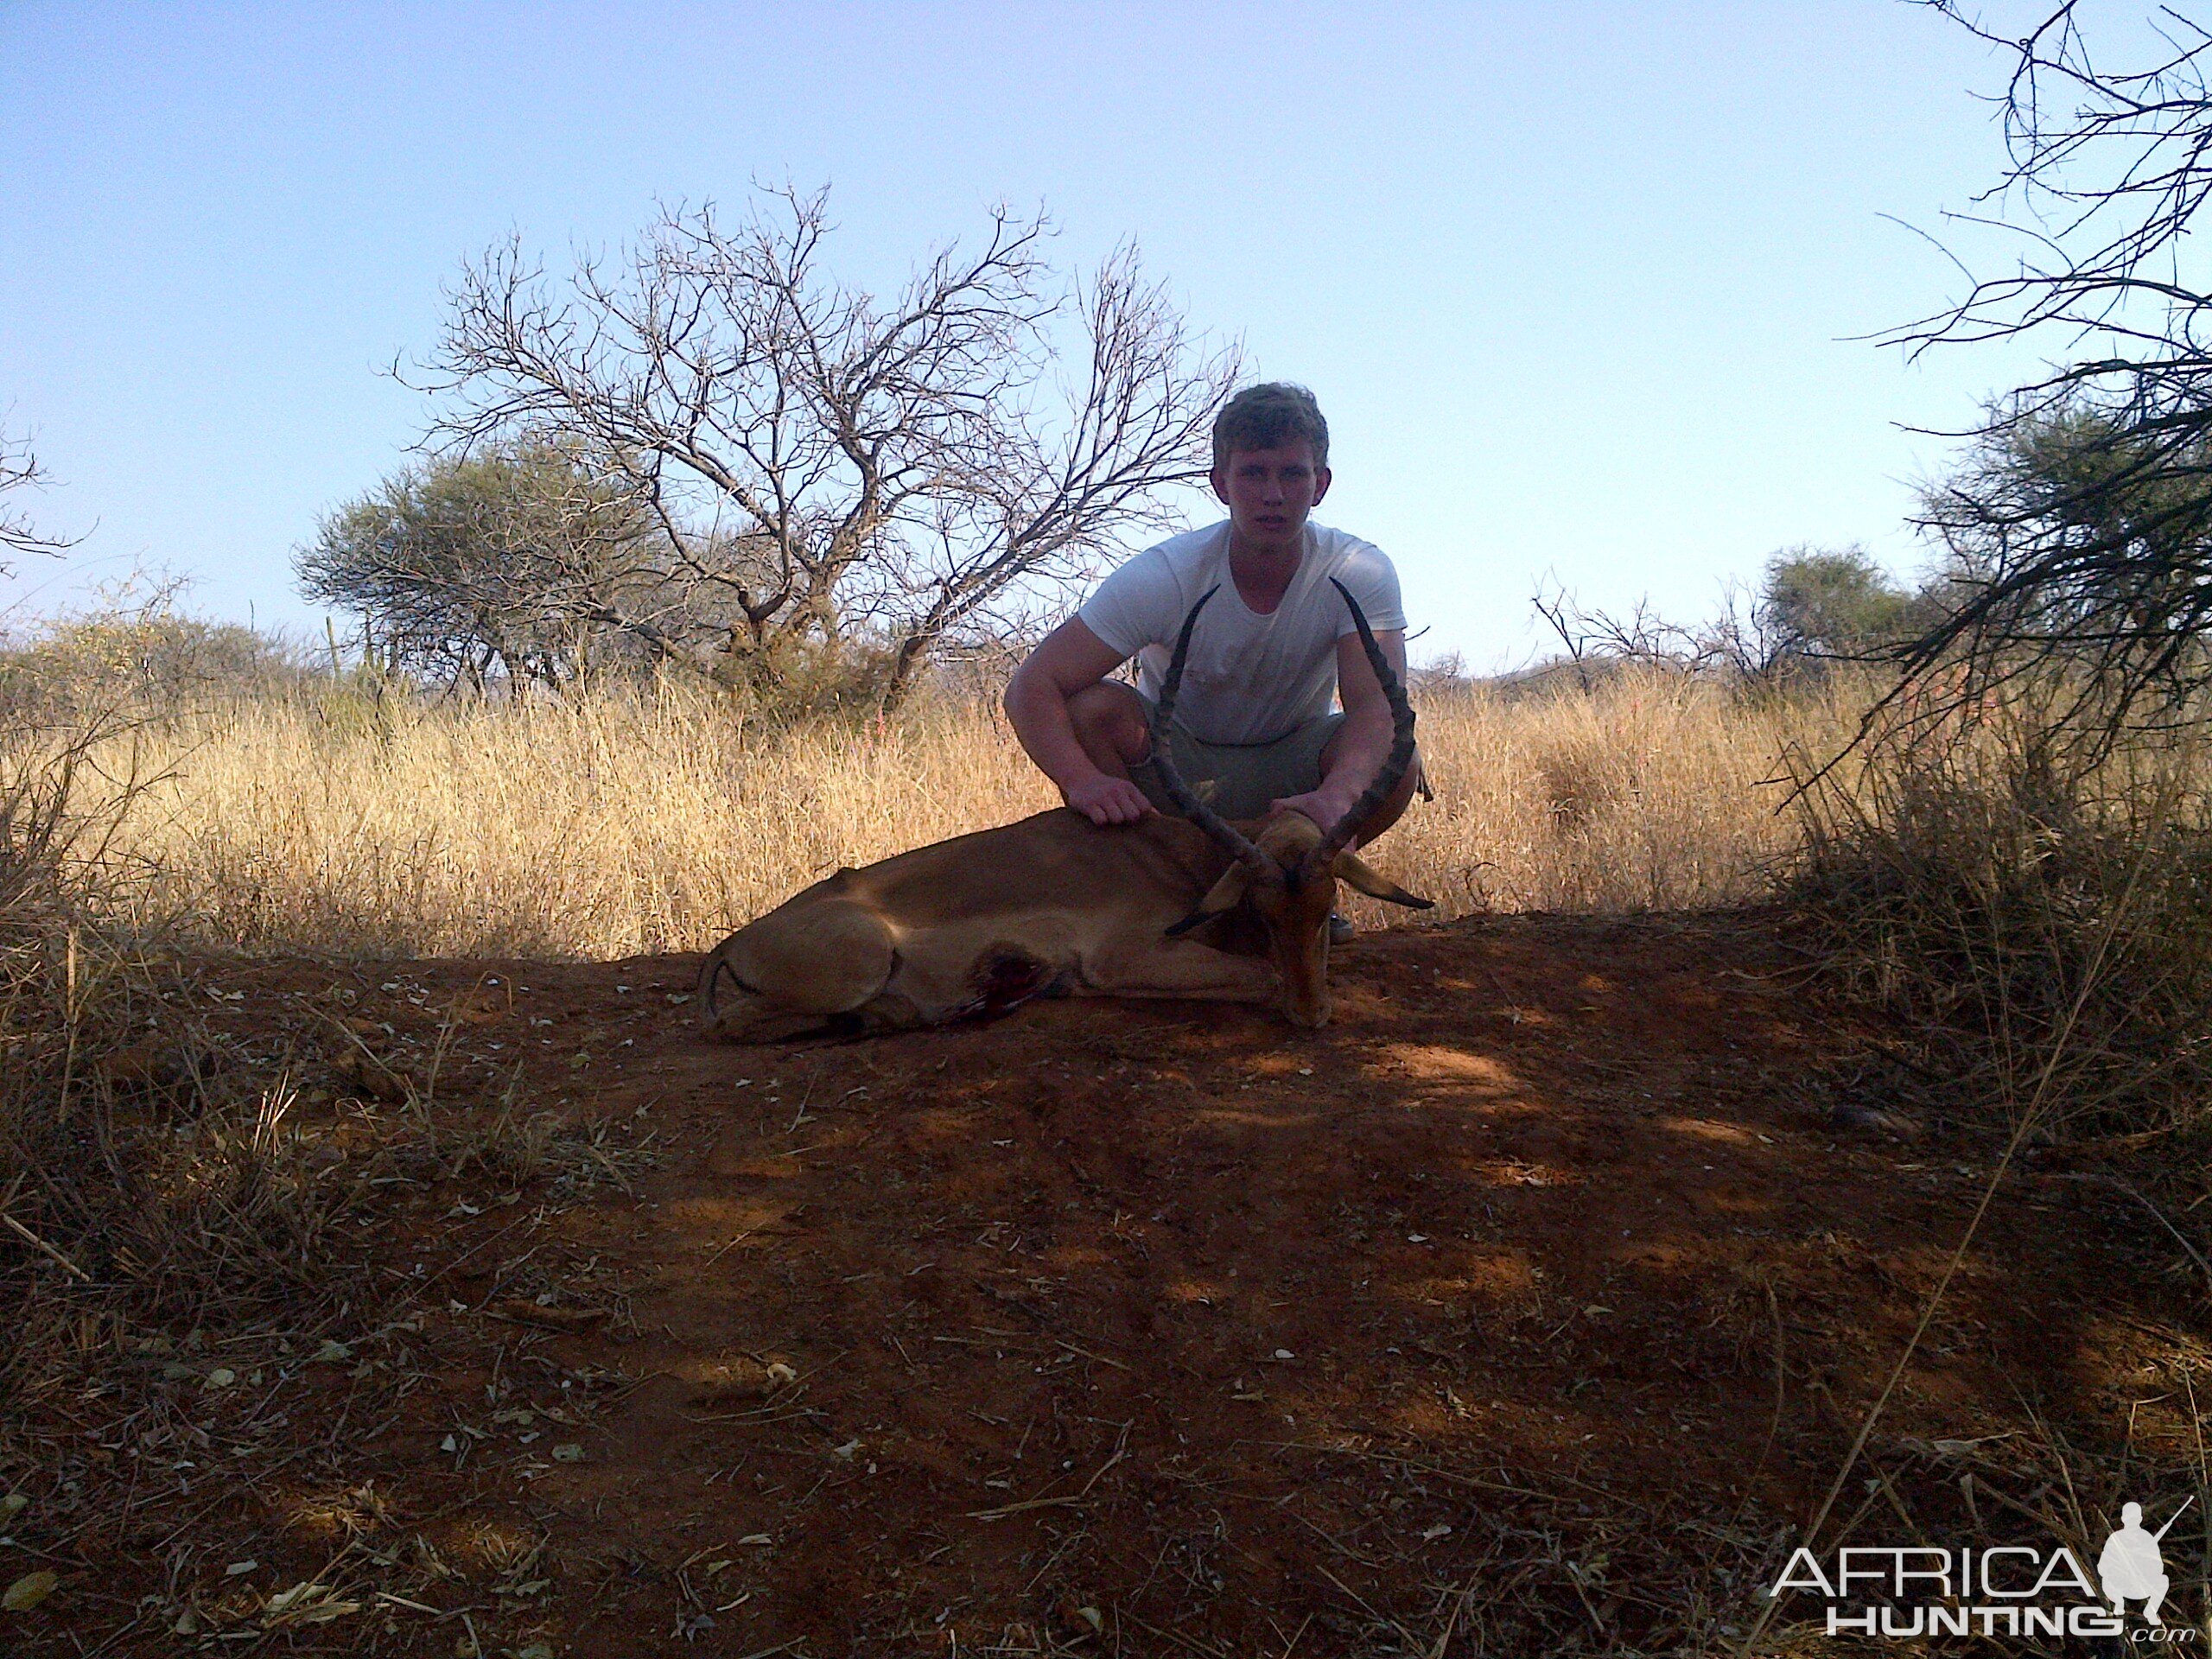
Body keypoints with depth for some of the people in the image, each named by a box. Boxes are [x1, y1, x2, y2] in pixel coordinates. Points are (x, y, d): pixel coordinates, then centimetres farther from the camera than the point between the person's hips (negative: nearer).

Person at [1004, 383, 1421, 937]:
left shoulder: (1360, 573, -19)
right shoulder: (1163, 576, -24)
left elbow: (1377, 705, -32)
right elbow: (1029, 688, -28)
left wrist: (1337, 793, -55)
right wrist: (1082, 779, -47)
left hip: (1287, 774, 1)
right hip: (1174, 765, -1)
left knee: (1394, 764, -29)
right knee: (1092, 709, -31)